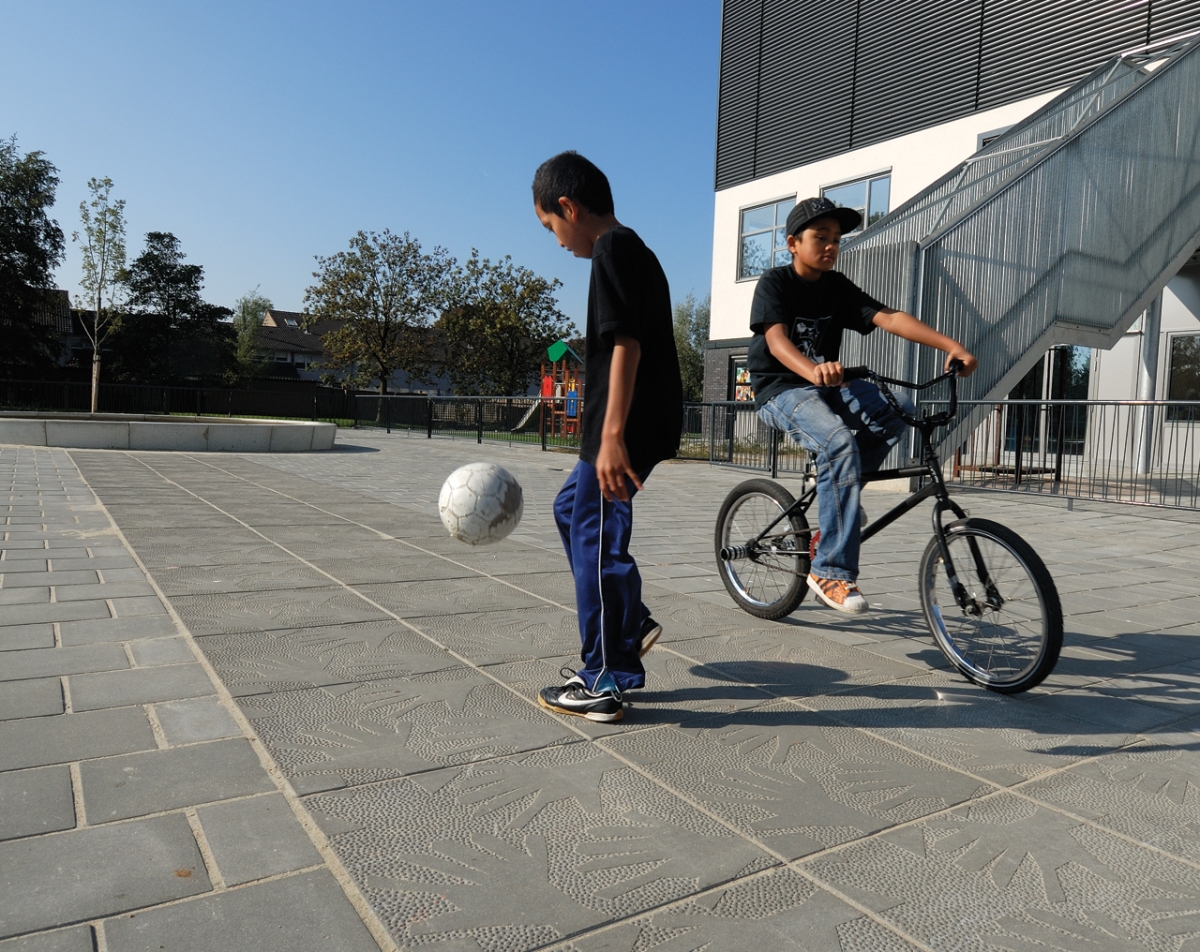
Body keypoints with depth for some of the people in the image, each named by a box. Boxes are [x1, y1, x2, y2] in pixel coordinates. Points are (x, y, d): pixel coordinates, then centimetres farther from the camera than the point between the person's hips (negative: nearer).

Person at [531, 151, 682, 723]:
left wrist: (612, 435, -25)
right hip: (647, 423, 11)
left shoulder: (611, 249, -11)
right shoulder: (634, 251, 19)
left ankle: (604, 684, 8)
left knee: (596, 539, -3)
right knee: (572, 509, 22)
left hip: (624, 430, -10)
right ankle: (630, 623, 25)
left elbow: (626, 344, -21)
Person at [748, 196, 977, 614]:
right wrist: (813, 370, -49)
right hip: (780, 391, -6)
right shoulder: (774, 283, -8)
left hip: (827, 385, 6)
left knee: (892, 412, -22)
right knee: (840, 444, -33)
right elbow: (776, 340, -27)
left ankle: (835, 498, -2)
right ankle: (831, 571, -27)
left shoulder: (838, 287, 7)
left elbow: (888, 317, -8)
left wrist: (949, 344, -23)